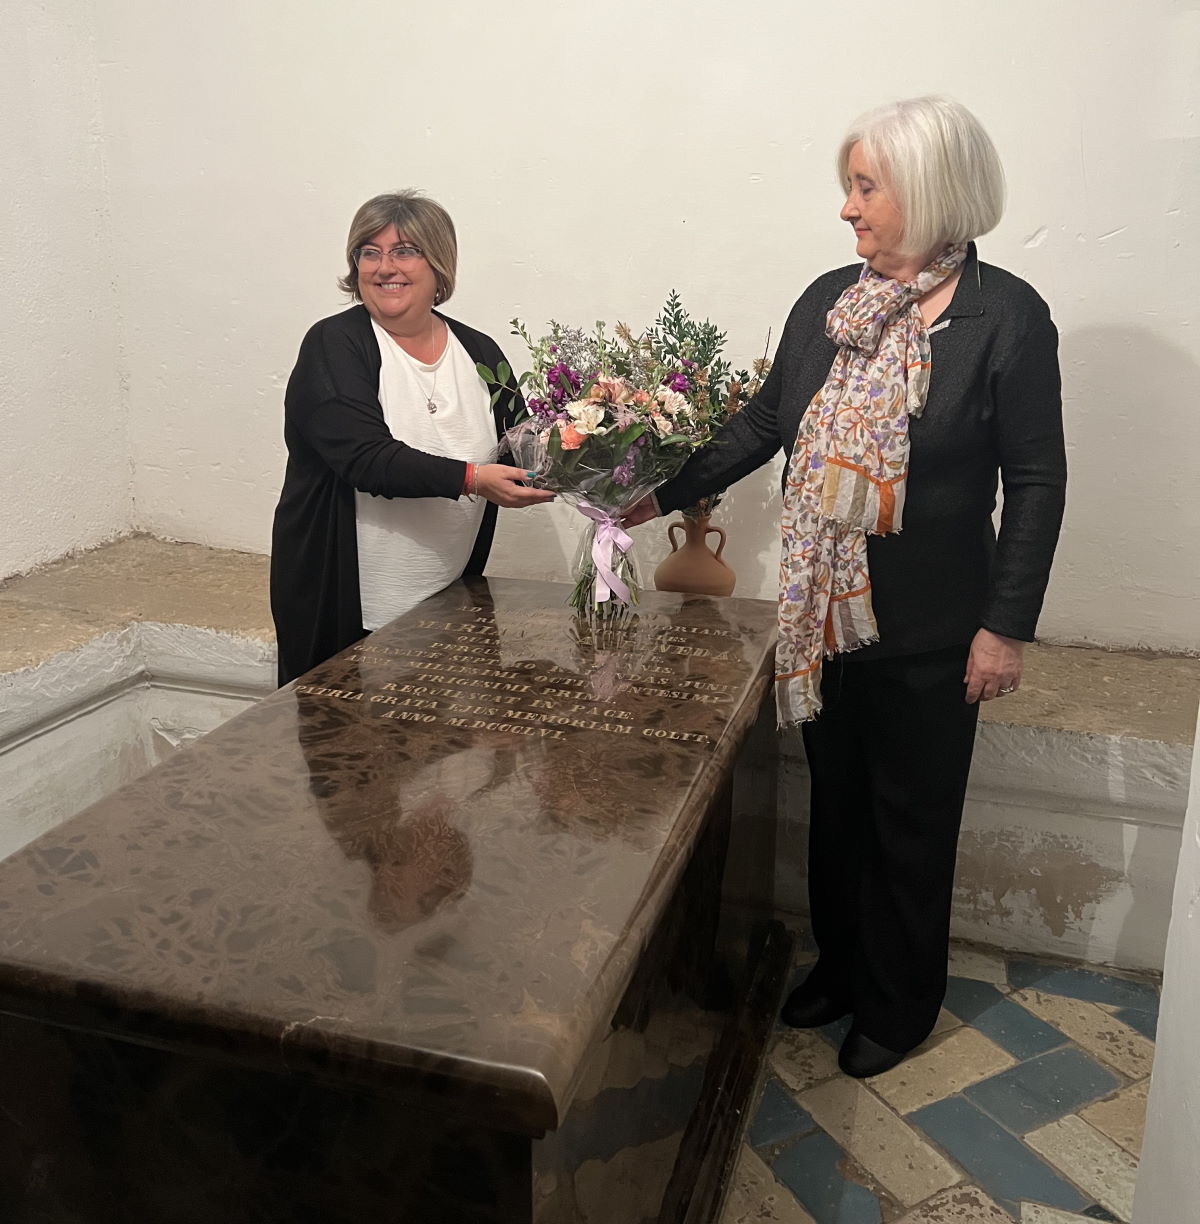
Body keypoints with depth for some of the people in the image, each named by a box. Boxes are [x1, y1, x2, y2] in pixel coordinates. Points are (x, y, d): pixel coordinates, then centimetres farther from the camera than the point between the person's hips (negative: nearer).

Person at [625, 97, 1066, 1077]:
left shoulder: (1006, 315, -11)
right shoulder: (830, 300, 4)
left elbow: (1036, 480, -9)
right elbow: (766, 422, 11)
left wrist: (1007, 626, -11)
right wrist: (664, 495, 8)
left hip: (928, 627, -5)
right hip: (825, 614, 5)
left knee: (912, 820, 11)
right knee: (837, 801, 18)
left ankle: (898, 1005, 32)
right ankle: (840, 962, 40)